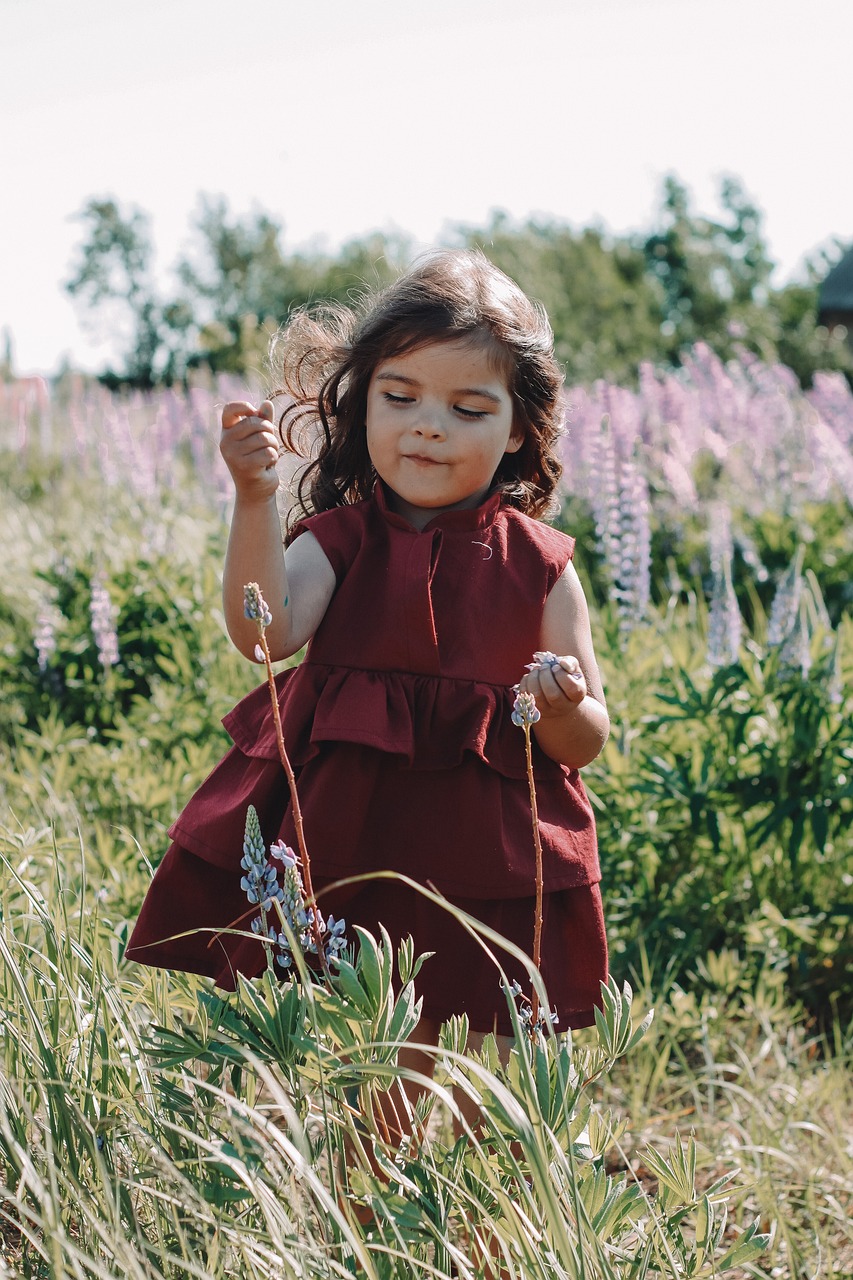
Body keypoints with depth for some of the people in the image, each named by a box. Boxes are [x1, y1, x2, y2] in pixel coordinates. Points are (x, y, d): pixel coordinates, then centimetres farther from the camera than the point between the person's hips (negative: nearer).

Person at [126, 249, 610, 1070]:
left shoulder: (538, 564, 1)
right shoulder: (337, 538, 1)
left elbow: (586, 742, 4)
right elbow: (265, 634, -20)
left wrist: (565, 708, -20)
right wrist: (255, 501, -31)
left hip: (480, 868, 0)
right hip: (340, 848, 0)